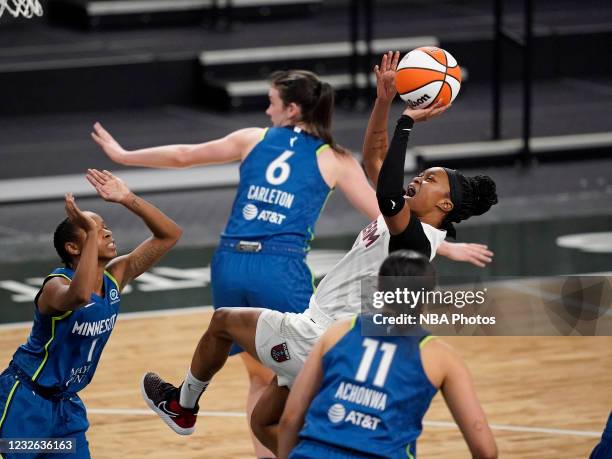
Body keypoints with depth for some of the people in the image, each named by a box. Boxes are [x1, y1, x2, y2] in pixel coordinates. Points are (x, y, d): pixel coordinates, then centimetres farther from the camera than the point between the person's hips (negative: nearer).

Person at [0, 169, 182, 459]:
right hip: (25, 401, -7)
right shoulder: (57, 285, -23)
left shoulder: (115, 277, -1)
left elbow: (169, 234, -1)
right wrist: (91, 233, -42)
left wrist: (128, 200, -14)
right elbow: (80, 295, -50)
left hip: (66, 403, 7)